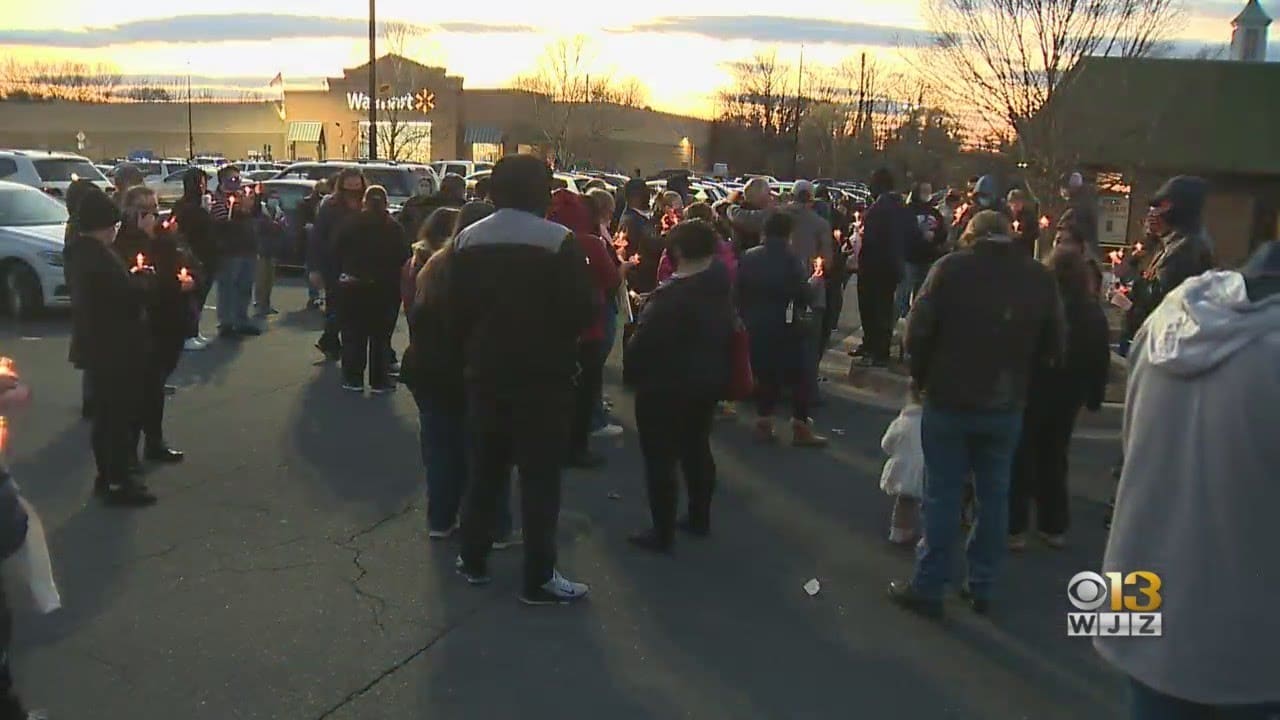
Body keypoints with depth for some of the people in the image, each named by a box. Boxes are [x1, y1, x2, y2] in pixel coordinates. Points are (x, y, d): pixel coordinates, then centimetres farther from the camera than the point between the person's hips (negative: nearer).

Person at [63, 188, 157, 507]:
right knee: (120, 415, 0)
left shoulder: (78, 251, 8)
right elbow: (130, 295, -23)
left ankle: (107, 476, 28)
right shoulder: (100, 256, -23)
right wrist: (140, 278, -4)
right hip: (115, 347, -10)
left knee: (105, 413, 18)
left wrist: (133, 278, 3)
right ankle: (118, 483, 6)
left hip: (94, 343, 10)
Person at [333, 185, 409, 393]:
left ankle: (353, 378, 9)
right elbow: (403, 259, -3)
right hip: (384, 288, 0)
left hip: (353, 286, 1)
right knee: (381, 335, 6)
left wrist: (339, 275, 7)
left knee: (353, 334, 8)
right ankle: (379, 380, 6)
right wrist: (398, 284, 4)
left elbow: (337, 254, 1)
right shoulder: (395, 229, -2)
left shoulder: (351, 225, 0)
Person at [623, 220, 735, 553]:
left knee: (661, 460, 0)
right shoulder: (722, 291, 3)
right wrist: (719, 375, 17)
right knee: (697, 450, 20)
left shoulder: (671, 294, -22)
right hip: (707, 383, 8)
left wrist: (631, 375, -6)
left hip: (665, 388, -8)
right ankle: (699, 519, 31)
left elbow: (643, 341, -19)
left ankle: (663, 533, 5)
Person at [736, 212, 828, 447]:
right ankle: (800, 428, 2)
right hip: (785, 326, -4)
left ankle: (764, 424, 12)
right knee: (797, 375, 3)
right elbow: (803, 295, -11)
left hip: (756, 326, 4)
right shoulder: (791, 260, -11)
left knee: (764, 374, 13)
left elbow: (739, 292, 3)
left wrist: (745, 317, 12)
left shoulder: (748, 257, 1)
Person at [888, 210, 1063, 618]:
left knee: (943, 495, 5)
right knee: (993, 496, 14)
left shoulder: (951, 268, -10)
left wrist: (921, 377, 4)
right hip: (1005, 405, 3)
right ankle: (982, 588, 22)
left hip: (948, 400, -3)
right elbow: (1052, 346, 3)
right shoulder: (1039, 277, 1)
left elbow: (918, 331, -12)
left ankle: (928, 588, 11)